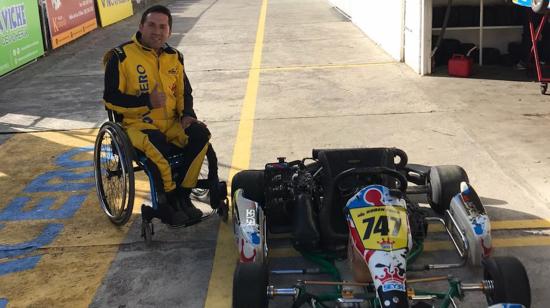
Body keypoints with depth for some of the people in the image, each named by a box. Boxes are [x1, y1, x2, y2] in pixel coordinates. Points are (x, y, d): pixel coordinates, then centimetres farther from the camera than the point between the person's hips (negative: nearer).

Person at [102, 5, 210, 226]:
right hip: (138, 124, -5)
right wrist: (147, 101, -18)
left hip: (171, 122, 5)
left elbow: (184, 92, 19)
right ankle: (168, 202, -13)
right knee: (157, 147, -37)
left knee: (200, 135, -23)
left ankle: (182, 196, -9)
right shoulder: (121, 56, -6)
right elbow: (111, 99, -7)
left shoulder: (174, 57, 11)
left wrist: (187, 114, -2)